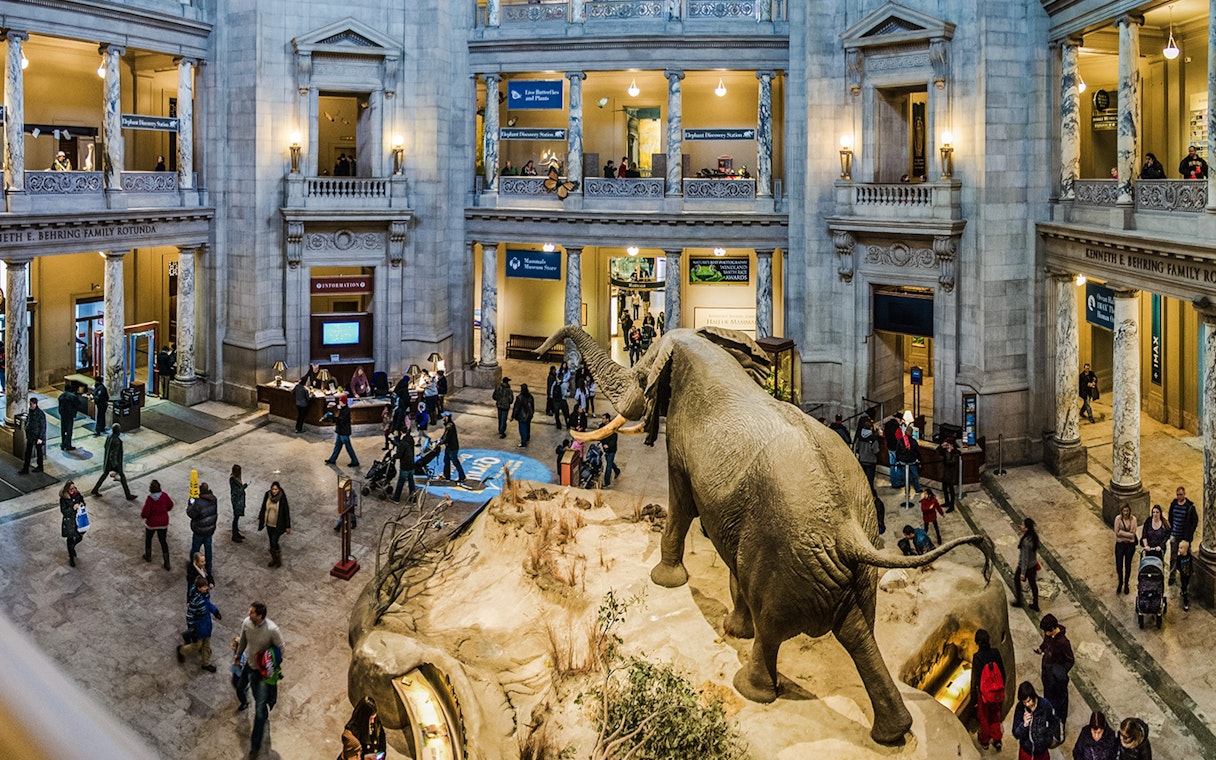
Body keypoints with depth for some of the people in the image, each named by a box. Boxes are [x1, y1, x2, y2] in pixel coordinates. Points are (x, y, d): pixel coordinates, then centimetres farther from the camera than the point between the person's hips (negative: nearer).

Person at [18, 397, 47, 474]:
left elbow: (43, 427, -17)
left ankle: (40, 467, 24)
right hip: (30, 436, 7)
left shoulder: (40, 414, -18)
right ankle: (25, 469, 13)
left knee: (39, 452, 9)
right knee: (28, 452, 8)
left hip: (37, 437, -7)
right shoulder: (30, 412, 3)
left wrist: (40, 438, -18)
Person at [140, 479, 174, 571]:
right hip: (163, 523, 3)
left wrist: (142, 514, 0)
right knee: (163, 541, 13)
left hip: (151, 524, -3)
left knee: (148, 539, 25)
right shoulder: (164, 496, -15)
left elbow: (144, 514, -23)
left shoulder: (150, 499, -25)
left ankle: (148, 556, 44)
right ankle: (167, 563, 13)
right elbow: (170, 505, 1)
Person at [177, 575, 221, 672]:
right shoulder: (195, 600, -34)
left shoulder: (206, 592, -13)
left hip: (207, 623, 7)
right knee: (197, 645, 17)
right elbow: (189, 616, -25)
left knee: (207, 644, 21)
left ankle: (205, 663, 40)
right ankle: (182, 650, 46)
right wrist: (192, 631, -19)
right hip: (198, 626, -7)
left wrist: (215, 611, 10)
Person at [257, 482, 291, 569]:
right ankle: (274, 559, 32)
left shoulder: (282, 499, -18)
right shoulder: (267, 496, -7)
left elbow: (286, 512, -11)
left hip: (278, 525, -4)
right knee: (271, 542, 14)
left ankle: (279, 557, 14)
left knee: (274, 542, -10)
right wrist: (261, 521, 11)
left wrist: (288, 526, -8)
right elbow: (263, 509, 6)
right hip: (269, 524, 4)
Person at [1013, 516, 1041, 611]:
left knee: (1016, 580, 22)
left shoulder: (1025, 541, -36)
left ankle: (1018, 601, 40)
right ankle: (1035, 605, 39)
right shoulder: (1034, 535, -11)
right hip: (1033, 564, 7)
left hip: (1025, 565, -7)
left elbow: (1025, 558, -28)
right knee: (1033, 583, 23)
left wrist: (1023, 573, -19)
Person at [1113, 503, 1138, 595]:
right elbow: (1117, 532, -12)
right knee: (1119, 565, 2)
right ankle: (1120, 583, 25)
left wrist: (1122, 532, -16)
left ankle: (1126, 584, 26)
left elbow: (1133, 533, -13)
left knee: (1128, 565, 10)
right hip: (1120, 544, 0)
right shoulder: (1118, 518, -7)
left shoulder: (1133, 519, -7)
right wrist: (1128, 534, -16)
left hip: (1130, 545, 0)